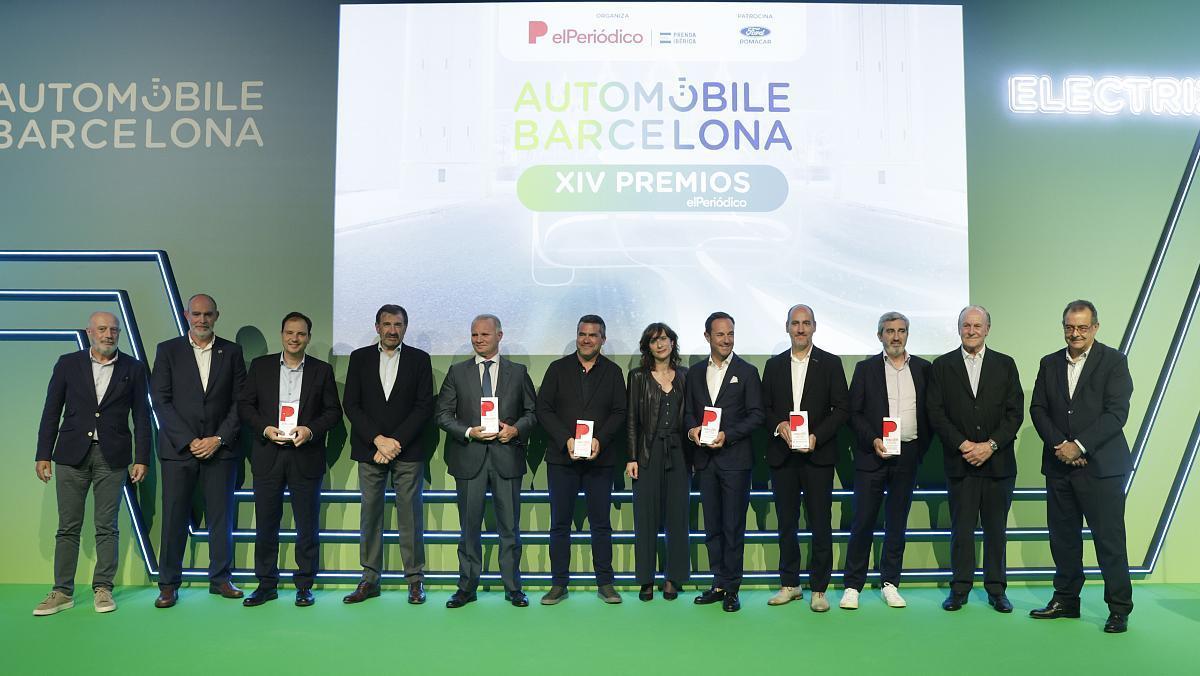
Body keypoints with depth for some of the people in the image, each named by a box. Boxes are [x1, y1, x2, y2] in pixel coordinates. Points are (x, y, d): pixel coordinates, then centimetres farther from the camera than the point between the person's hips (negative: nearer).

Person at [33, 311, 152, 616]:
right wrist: (43, 455, 1)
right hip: (72, 454, 1)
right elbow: (51, 412, 6)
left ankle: (103, 589, 13)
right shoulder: (68, 364, 5)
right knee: (68, 527, 5)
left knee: (106, 526, 4)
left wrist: (142, 459, -2)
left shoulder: (133, 368, 3)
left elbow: (142, 417, 3)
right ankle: (63, 592, 13)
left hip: (112, 456, -1)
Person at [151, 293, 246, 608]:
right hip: (178, 448, -1)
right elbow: (161, 401, -2)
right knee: (174, 518, 2)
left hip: (220, 448, 1)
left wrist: (219, 439, -8)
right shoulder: (168, 350, 4)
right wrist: (189, 441, -10)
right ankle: (168, 585, 13)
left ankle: (220, 578, 17)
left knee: (222, 516, 5)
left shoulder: (231, 352, 7)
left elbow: (240, 402, 4)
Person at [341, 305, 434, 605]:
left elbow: (425, 406, -1)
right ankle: (370, 579, 13)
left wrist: (396, 441, -10)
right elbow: (351, 404, 3)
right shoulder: (360, 358, 9)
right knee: (370, 514, 5)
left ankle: (415, 579, 7)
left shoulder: (419, 359, 5)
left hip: (408, 450, -1)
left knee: (410, 514, 0)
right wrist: (378, 439, -9)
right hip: (369, 448, 2)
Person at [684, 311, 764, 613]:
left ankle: (731, 589, 8)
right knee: (712, 527, 9)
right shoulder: (695, 372, 12)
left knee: (734, 527, -1)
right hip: (705, 458, 4)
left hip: (735, 458, -4)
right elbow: (689, 411, 15)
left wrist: (727, 436, -15)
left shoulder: (747, 372, 0)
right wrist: (692, 429, -7)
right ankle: (719, 584, 19)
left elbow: (756, 415, -4)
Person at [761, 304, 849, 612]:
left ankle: (818, 589, 12)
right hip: (782, 456, 3)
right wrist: (779, 425, -10)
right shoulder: (774, 365, 10)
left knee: (820, 525, 1)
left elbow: (841, 409, -2)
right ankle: (789, 584, 21)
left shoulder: (831, 363, 2)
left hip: (818, 455, -2)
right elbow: (765, 407, 11)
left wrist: (816, 437, -13)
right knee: (786, 523, 10)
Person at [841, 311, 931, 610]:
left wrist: (921, 448, 1)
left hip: (908, 455, 2)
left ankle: (890, 583, 19)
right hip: (872, 454, -2)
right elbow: (854, 412, 0)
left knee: (897, 522, 9)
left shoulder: (923, 369, 9)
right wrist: (873, 440, -12)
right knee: (862, 521, -2)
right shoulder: (865, 368, 3)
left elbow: (930, 412, 10)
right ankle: (852, 586, 6)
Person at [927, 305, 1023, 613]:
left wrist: (990, 445, -10)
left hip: (998, 461, 1)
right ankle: (960, 589, 12)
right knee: (961, 528, 3)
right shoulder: (942, 366, 5)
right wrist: (962, 445, -11)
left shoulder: (1005, 365, 7)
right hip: (960, 461, -1)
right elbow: (936, 412, -1)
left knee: (996, 528, 8)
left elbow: (1015, 412, 1)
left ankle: (996, 590, 18)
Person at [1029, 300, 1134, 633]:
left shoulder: (1113, 361, -3)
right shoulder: (1049, 364, 11)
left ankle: (1119, 608, 12)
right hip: (1059, 465, 5)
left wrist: (1080, 446, -16)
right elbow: (1038, 409, 8)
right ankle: (1066, 599, 23)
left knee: (1109, 537, 0)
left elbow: (1117, 412, -10)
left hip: (1101, 465, -4)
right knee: (1062, 536, 11)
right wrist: (1059, 444, -7)